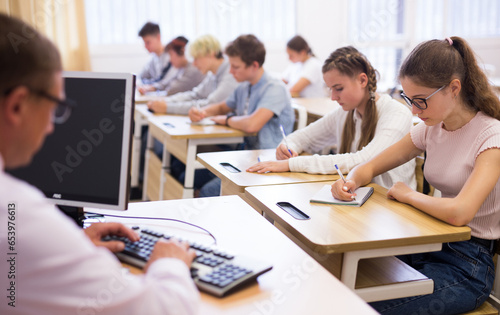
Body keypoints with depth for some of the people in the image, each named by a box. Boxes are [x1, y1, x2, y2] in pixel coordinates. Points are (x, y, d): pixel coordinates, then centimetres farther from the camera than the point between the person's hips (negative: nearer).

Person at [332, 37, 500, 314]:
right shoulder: (431, 128, 5)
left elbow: (458, 213, -31)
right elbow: (369, 167, 11)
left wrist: (406, 194, -14)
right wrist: (351, 182, -12)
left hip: (468, 266, -6)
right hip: (432, 247, 6)